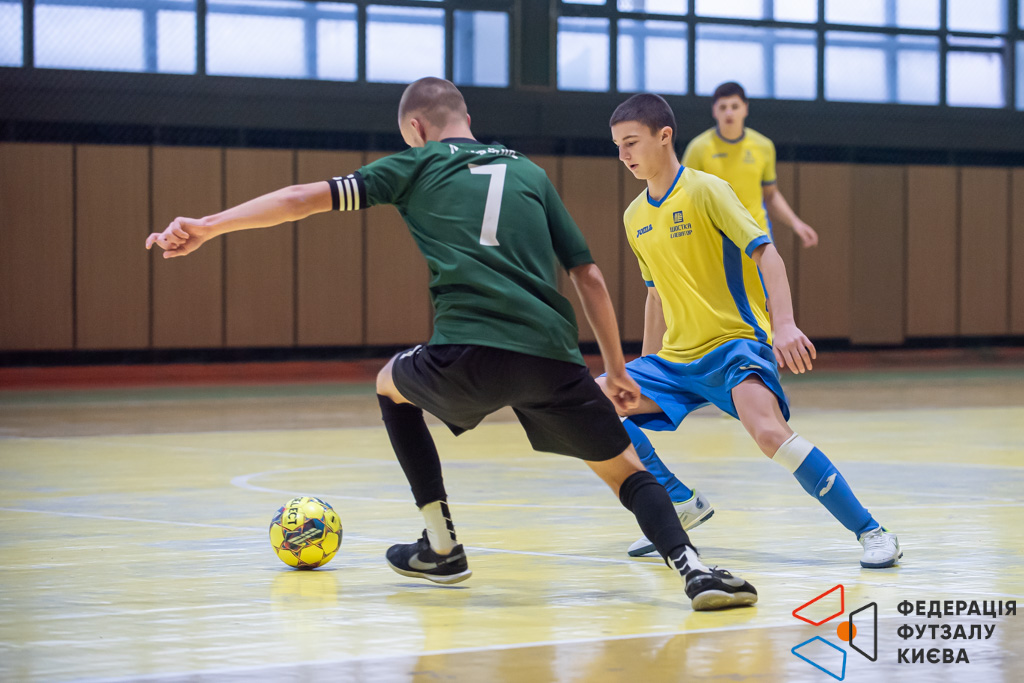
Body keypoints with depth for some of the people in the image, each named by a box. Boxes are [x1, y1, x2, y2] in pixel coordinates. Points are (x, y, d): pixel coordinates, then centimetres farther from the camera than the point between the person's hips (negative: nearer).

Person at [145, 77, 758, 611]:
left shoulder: (417, 167, 17)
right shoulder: (529, 172, 25)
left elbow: (305, 198, 12)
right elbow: (588, 275, 21)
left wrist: (205, 228, 16)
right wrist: (616, 371, 27)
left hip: (467, 355, -2)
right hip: (553, 357, 2)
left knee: (392, 387, 31)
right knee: (626, 468, 15)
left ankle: (443, 548, 30)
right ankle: (693, 567, -16)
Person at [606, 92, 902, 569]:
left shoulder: (705, 190, -9)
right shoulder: (635, 217, 11)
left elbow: (765, 253, -17)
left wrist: (784, 325, -32)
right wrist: (643, 374, 24)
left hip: (736, 342, -7)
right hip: (676, 356, 7)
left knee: (769, 431, -32)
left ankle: (871, 532, -19)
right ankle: (683, 505, 10)